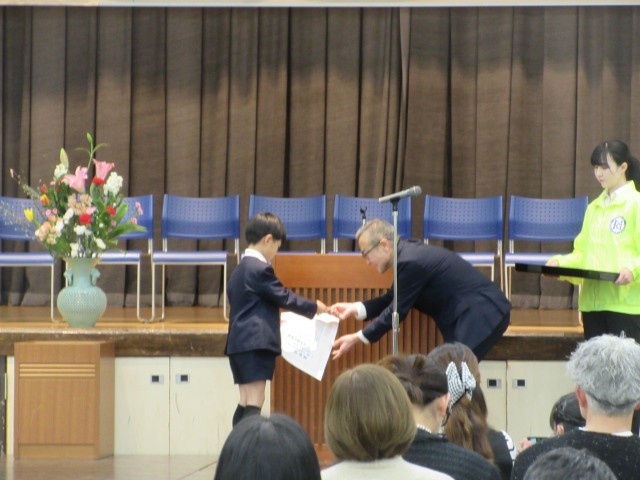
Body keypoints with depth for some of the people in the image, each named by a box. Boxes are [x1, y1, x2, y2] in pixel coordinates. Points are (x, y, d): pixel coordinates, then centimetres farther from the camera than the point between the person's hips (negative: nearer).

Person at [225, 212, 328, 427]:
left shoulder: (240, 269, 17)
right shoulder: (260, 269, -13)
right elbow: (284, 297, -9)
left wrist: (272, 317, 33)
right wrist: (314, 307, 4)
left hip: (239, 343, 10)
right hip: (255, 343, -10)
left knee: (245, 404, 11)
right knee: (254, 404, -11)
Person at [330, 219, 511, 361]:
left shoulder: (411, 262, -21)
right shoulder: (409, 252, 8)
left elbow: (397, 310, -15)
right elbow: (393, 299, 16)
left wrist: (357, 338, -7)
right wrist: (357, 308, 6)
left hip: (483, 315, -10)